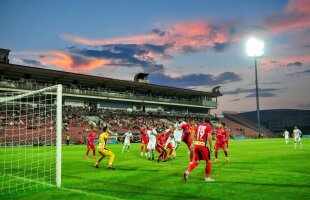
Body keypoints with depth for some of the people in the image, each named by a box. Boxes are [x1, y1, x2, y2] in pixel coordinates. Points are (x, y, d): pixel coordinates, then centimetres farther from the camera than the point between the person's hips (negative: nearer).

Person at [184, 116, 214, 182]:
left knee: (196, 161, 12)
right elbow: (209, 137, -11)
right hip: (203, 145, -5)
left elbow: (194, 136, 14)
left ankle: (187, 171, -9)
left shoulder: (198, 126, 14)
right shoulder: (209, 127, -2)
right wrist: (211, 147, -4)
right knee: (208, 161, 13)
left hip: (196, 144, 5)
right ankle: (207, 177, 17)